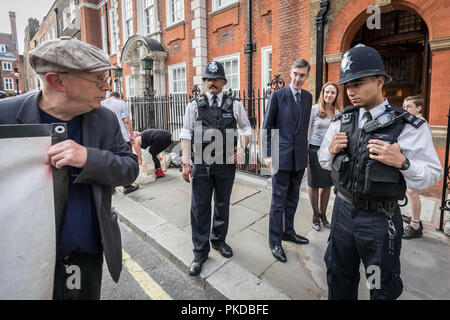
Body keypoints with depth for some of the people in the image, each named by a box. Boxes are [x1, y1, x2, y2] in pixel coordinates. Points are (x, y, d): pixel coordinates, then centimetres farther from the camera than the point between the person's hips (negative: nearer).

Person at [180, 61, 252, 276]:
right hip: (201, 163, -1)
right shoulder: (194, 104, 1)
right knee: (200, 208, 4)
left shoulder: (234, 104, 4)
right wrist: (186, 163, -7)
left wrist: (242, 148, -3)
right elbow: (186, 135, 0)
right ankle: (200, 252, 22)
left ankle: (218, 240, 40)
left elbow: (246, 127, 15)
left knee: (223, 205, 16)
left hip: (227, 163, 2)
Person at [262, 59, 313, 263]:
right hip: (282, 156, -5)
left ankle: (288, 232, 34)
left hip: (300, 156, 5)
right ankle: (275, 241, 16)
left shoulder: (308, 97, 10)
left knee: (293, 198, 16)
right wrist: (268, 155, -11)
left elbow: (305, 126, 15)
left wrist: (306, 151, 12)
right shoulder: (278, 95, -5)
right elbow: (267, 127, -6)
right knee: (279, 201, 2)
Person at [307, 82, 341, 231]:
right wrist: (305, 152, -7)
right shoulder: (314, 109, -5)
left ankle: (323, 214, 28)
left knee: (327, 185, 11)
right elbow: (307, 131, -4)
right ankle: (315, 215, 24)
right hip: (315, 150, -4)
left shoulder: (337, 112, 7)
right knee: (314, 185, 8)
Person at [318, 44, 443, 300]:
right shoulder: (341, 122, 1)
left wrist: (402, 162, -26)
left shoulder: (409, 127, -11)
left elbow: (432, 175, -7)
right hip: (343, 211, 4)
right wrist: (331, 149, -12)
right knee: (339, 278, 23)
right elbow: (325, 163, 9)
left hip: (380, 219, -3)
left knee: (384, 288, 19)